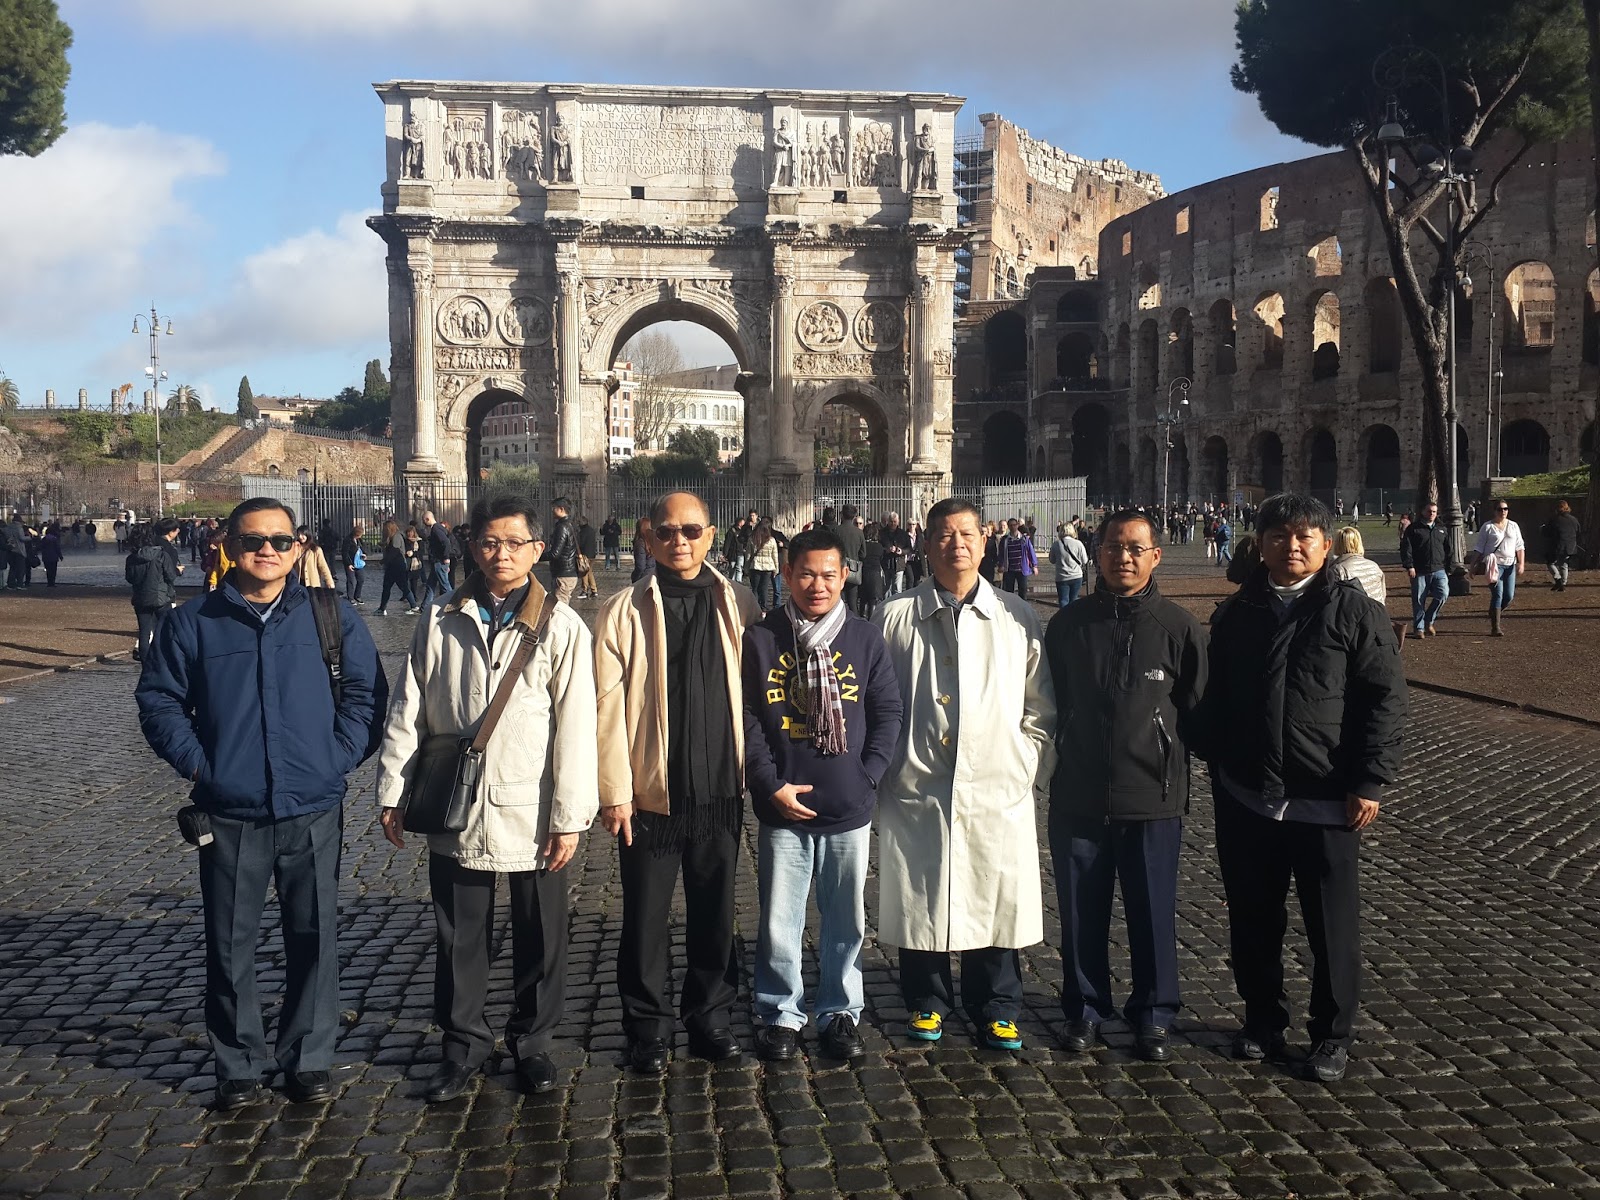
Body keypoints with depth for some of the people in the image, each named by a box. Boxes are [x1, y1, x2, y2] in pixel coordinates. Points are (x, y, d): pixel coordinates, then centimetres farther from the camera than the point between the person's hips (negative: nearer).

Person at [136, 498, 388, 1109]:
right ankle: (238, 1065, 23)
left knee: (314, 938, 7)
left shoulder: (333, 616, 3)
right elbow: (158, 698, 8)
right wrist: (195, 760, -3)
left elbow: (366, 692, 6)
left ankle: (309, 1058, 23)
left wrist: (339, 756, -4)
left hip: (312, 811, 0)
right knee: (230, 944, 7)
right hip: (228, 814, 0)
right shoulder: (192, 622, 3)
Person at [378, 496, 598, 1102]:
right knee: (458, 939, 12)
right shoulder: (440, 623, 3)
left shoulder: (562, 628, -5)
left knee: (539, 939, 10)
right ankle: (464, 1043, 30)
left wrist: (570, 817, -9)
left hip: (532, 816, -2)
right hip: (455, 815, 2)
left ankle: (532, 1041, 30)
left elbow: (575, 727, -7)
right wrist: (393, 793, 3)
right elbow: (406, 713, 6)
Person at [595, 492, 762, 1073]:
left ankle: (710, 1016, 30)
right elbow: (609, 706, -7)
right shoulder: (624, 611, -4)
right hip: (651, 791, -2)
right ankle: (648, 1029, 24)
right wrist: (615, 791, -10)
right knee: (646, 917, 8)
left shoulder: (738, 604, 3)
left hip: (720, 788, 2)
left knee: (715, 913, 13)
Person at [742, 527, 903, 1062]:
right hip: (783, 811, -1)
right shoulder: (760, 639, -2)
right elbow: (746, 718, -3)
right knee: (779, 921, 6)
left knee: (846, 920, 12)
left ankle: (840, 1012, 28)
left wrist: (867, 775, -6)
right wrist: (771, 785, -9)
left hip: (850, 810, 1)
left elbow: (888, 713, 4)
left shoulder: (866, 640, 2)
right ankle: (779, 1014, 23)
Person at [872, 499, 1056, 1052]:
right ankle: (927, 1002, 29)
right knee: (919, 901, 8)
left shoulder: (1018, 619, 6)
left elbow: (1040, 706, 10)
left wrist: (1034, 768, 2)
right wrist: (880, 769, 1)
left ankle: (996, 1010, 25)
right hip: (916, 791, 0)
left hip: (998, 789, 1)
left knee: (997, 900, 6)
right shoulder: (895, 617, 2)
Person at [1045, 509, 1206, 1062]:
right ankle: (1085, 1009, 27)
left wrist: (1165, 758, 1)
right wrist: (1063, 757, 7)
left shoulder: (1178, 626, -3)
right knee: (1081, 911, 11)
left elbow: (1198, 709, 3)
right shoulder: (1069, 624, 3)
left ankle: (1153, 1016, 24)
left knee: (1153, 912, 8)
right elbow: (1049, 703, 11)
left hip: (1153, 798, -1)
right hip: (1077, 796, 2)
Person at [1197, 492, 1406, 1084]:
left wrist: (1371, 782, -11)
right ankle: (1263, 1019, 31)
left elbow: (1385, 700, -6)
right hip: (1246, 799, 4)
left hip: (1326, 802, -3)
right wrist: (1216, 764, 9)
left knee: (1332, 925, 6)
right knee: (1253, 919, 13)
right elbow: (1213, 699, 15)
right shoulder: (1235, 614, 8)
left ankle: (1332, 1035, 23)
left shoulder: (1356, 612, -4)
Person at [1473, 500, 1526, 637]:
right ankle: (1495, 628, -11)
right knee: (1498, 595, -13)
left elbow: (1519, 546, 13)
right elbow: (1478, 548, 2)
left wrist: (1521, 563, 1)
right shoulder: (1488, 527, 1)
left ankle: (1493, 616, 28)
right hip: (1494, 565, -5)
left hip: (1510, 564, 5)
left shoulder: (1513, 526, 13)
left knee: (1509, 596, 1)